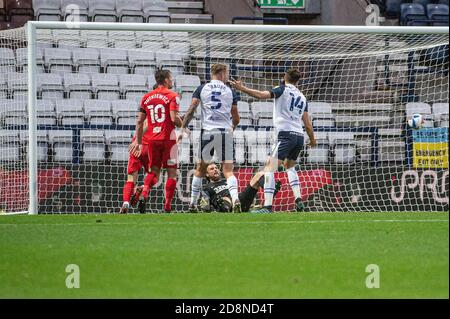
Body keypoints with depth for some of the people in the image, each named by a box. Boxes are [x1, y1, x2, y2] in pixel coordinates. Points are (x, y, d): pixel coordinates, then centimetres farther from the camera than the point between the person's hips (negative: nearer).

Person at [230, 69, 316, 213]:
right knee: (289, 166, 30)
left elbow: (261, 95, -14)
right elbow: (308, 124, 22)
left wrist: (242, 88, -15)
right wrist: (312, 140, 37)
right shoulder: (302, 97, 20)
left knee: (269, 168, -12)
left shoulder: (283, 90, 3)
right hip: (300, 136, 7)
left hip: (286, 135, -7)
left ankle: (267, 206, -27)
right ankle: (298, 201, 17)